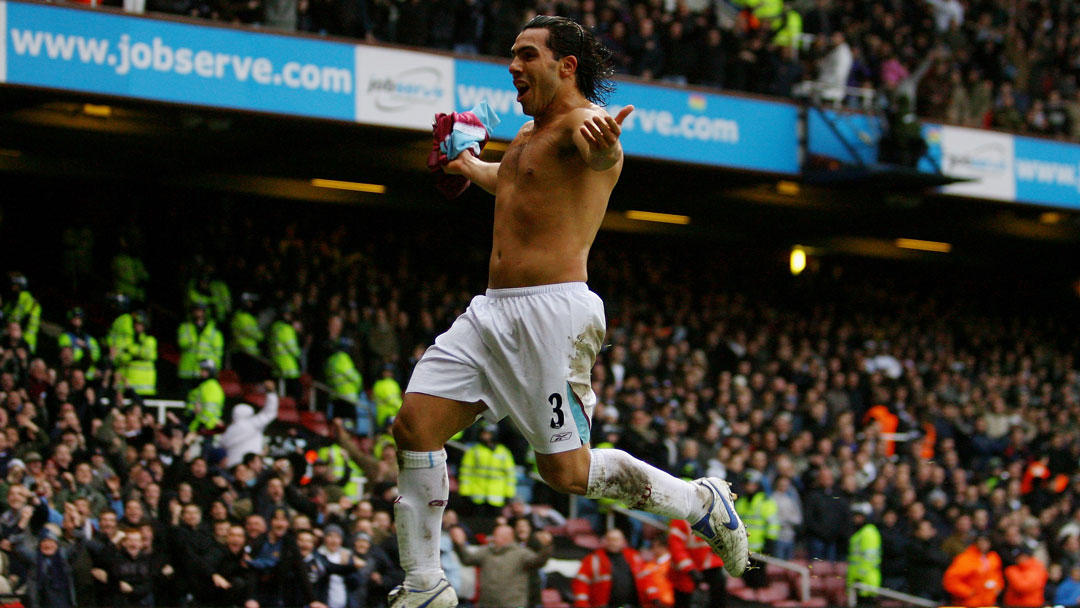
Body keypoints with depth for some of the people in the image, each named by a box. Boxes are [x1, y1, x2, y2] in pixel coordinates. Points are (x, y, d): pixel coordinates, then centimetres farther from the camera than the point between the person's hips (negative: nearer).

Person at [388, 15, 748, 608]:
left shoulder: (580, 122, -9)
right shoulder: (526, 136, 20)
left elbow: (598, 152, -37)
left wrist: (602, 140, -61)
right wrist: (468, 164, 64)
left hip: (553, 313, -9)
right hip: (491, 310, 9)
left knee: (566, 471, -7)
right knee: (413, 425, -5)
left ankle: (701, 502, 15)